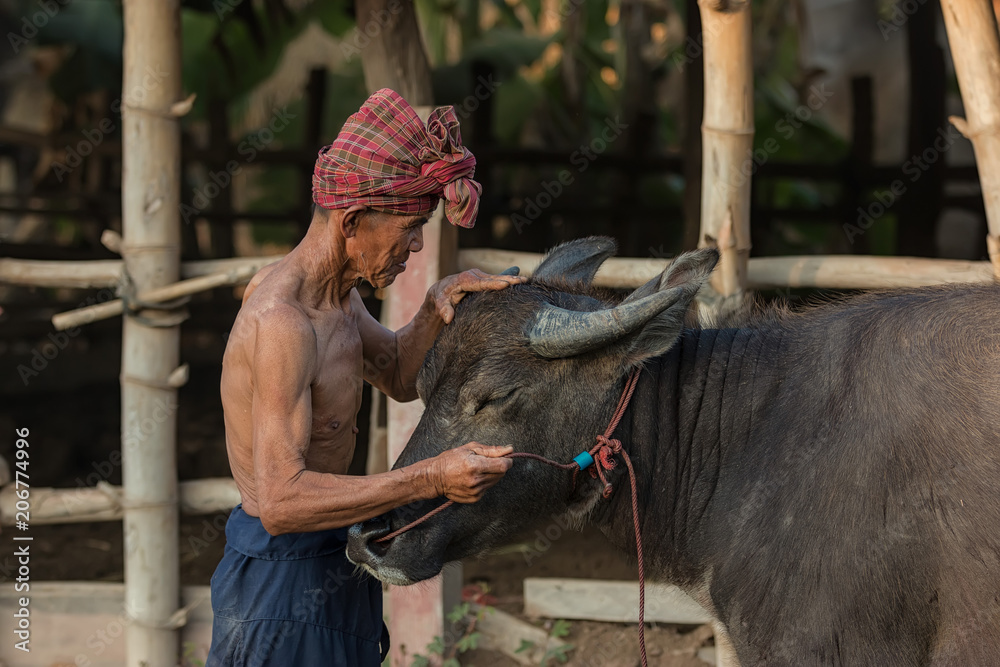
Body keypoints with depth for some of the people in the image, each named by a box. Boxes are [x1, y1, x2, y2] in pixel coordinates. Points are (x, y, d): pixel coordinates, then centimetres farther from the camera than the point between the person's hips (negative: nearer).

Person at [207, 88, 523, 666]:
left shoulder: (331, 288, 4)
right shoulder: (282, 321, -28)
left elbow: (399, 374, 21)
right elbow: (281, 501, -35)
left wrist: (438, 306, 0)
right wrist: (430, 478, -36)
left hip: (330, 564, 10)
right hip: (285, 577, -10)